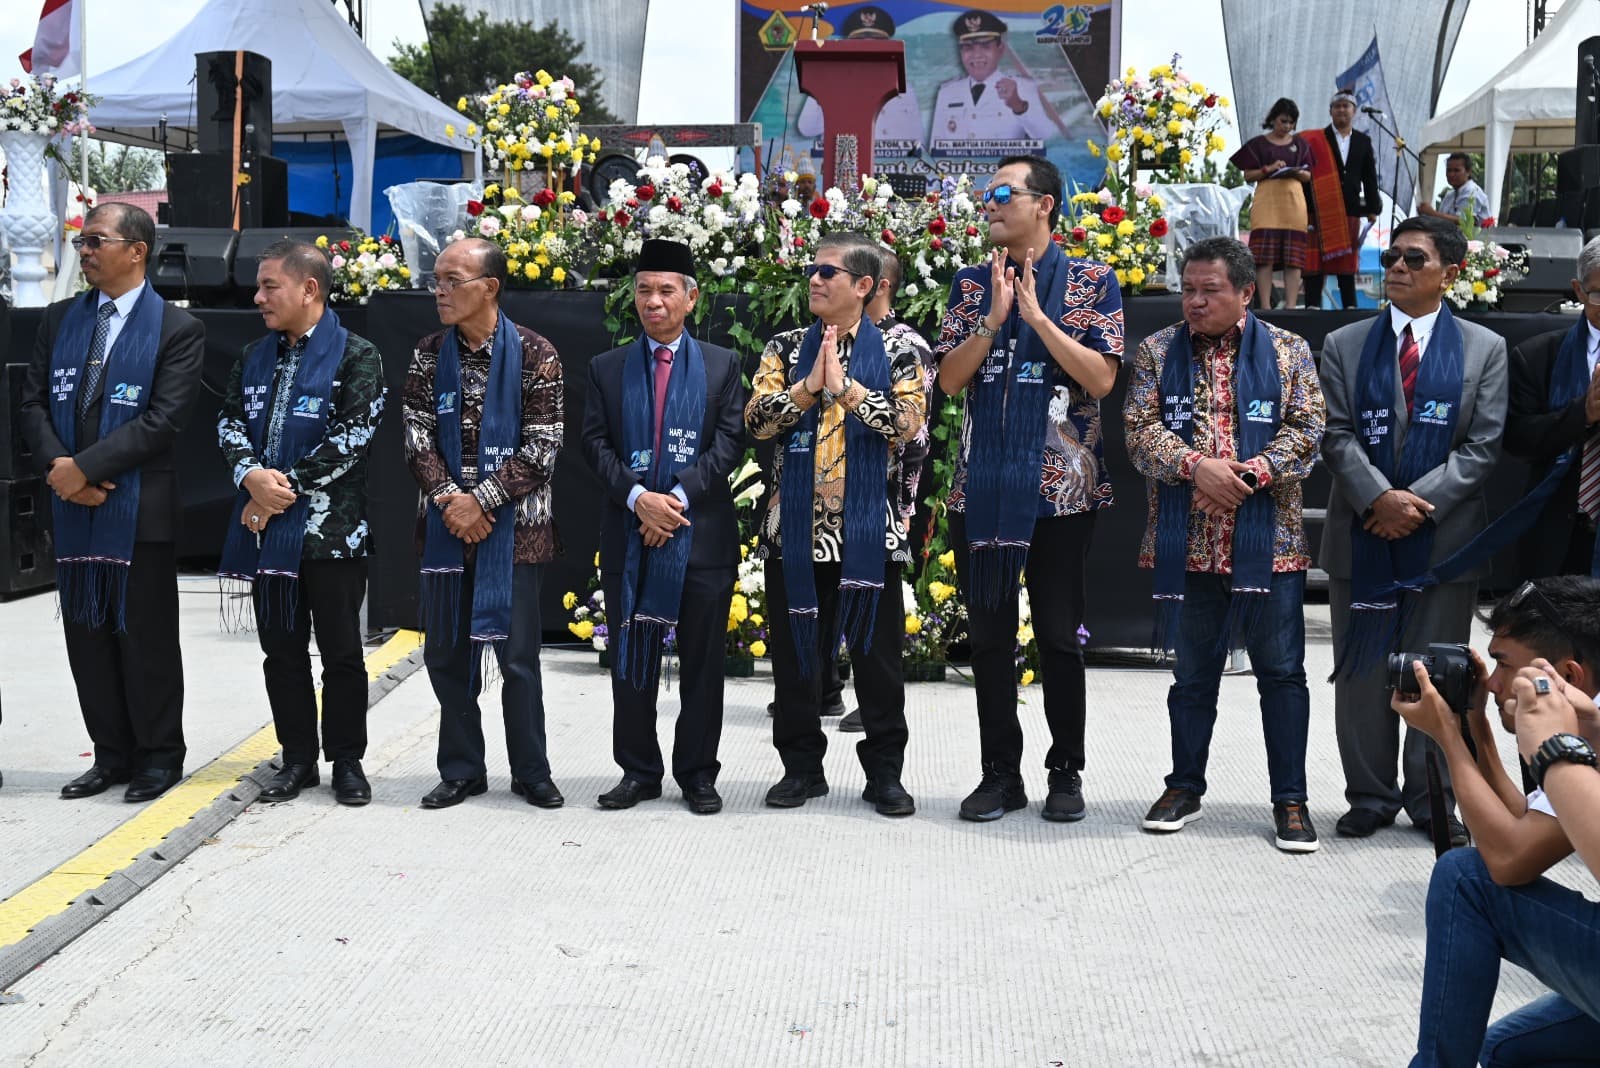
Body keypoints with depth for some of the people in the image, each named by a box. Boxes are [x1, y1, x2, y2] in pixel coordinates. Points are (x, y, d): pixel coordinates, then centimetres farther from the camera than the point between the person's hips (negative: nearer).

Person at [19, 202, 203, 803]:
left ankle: (159, 756, 17)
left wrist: (85, 467, -17)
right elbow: (33, 402, 9)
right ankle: (112, 755, 22)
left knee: (147, 638, 3)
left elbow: (163, 420, -13)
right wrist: (57, 466, -8)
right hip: (73, 507, 5)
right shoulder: (60, 321, 12)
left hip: (140, 510, -5)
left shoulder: (176, 330, -5)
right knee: (87, 635, 10)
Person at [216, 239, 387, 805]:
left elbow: (352, 437, -13)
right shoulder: (255, 357, 15)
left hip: (331, 530, -6)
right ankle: (297, 759, 22)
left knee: (341, 652, 3)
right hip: (267, 529, 6)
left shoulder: (356, 356, -5)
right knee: (282, 649, 11)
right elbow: (230, 423, 9)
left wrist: (286, 486, -14)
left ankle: (347, 760, 15)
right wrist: (252, 476, -11)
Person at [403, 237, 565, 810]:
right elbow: (417, 438, 2)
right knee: (447, 652, 8)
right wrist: (447, 499, -13)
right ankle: (461, 770, 21)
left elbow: (541, 449, -10)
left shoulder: (535, 355, -6)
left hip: (512, 526, -4)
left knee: (517, 654, 1)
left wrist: (481, 500, -15)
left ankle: (531, 772, 16)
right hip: (446, 525, 4)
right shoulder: (429, 355, 6)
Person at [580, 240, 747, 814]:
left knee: (702, 660, 4)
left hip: (703, 534, -1)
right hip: (630, 535, 1)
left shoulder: (722, 366, 7)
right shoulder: (607, 368, 10)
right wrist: (638, 497, -14)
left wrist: (680, 496, -14)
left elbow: (730, 442, -3)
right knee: (632, 658, 6)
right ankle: (639, 771, 17)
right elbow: (596, 443, 2)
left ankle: (697, 773, 15)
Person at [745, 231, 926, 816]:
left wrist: (846, 387, -16)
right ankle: (801, 765, 21)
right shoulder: (786, 348, 10)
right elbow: (756, 418, -2)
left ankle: (884, 771, 15)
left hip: (867, 529, -2)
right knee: (795, 652, 8)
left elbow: (909, 421, -13)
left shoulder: (895, 351, 2)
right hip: (795, 527, 2)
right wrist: (810, 385, -14)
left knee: (877, 652, 4)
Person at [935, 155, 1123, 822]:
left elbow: (1102, 377, -10)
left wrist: (1036, 315, -13)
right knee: (989, 634, 7)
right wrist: (994, 318, -10)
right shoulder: (972, 284, 10)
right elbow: (950, 379, 2)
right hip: (982, 486, 3)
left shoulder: (1091, 282, 1)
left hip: (1059, 487, -3)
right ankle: (1000, 773, 17)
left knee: (1059, 635, 4)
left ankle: (1066, 772, 17)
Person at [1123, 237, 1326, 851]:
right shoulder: (1158, 352, 7)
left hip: (1268, 541, -1)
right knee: (1193, 672, 12)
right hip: (1186, 542, 1)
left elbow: (1308, 428, -2)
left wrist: (1254, 471, -17)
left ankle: (1290, 799, 13)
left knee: (1282, 672, 3)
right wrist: (1196, 466, -17)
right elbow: (1140, 428, -2)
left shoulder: (1288, 351, 4)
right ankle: (1185, 787, 26)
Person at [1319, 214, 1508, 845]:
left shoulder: (1484, 350, 5)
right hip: (1361, 535, 1)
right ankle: (1370, 797, 18)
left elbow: (1482, 445, -3)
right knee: (1361, 674, 6)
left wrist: (1420, 502, -14)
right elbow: (1336, 436, -2)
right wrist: (1381, 498, -16)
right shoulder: (1344, 345, 7)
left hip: (1445, 538, -1)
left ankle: (1433, 802, 17)